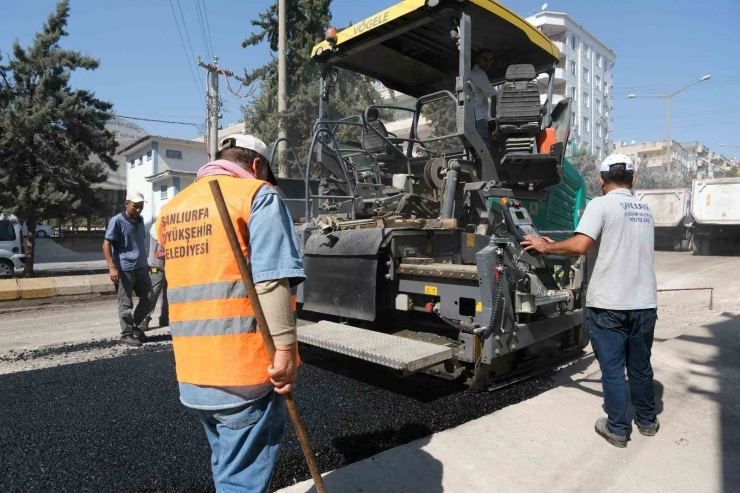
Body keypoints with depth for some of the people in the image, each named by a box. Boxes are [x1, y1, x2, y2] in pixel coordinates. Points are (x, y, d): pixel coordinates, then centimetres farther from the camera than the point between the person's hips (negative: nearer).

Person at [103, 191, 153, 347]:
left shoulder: (140, 220, 13)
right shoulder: (117, 221, -7)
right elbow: (106, 244, -10)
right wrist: (112, 267, -18)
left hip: (141, 267, 7)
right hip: (124, 269, -7)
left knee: (148, 299, 10)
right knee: (126, 304, 1)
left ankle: (134, 325, 28)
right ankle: (126, 334, 13)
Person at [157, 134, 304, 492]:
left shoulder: (172, 209, 15)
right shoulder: (257, 196, -7)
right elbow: (270, 280, -19)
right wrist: (285, 348, -19)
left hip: (192, 372, 7)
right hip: (244, 368, -7)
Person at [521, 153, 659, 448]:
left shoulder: (601, 204, -9)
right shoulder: (644, 210, 12)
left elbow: (579, 246, -21)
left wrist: (545, 247, -6)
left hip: (608, 304, -6)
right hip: (644, 303, 6)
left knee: (612, 368, 6)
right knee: (640, 365, 20)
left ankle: (618, 429, 16)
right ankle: (647, 421, 35)